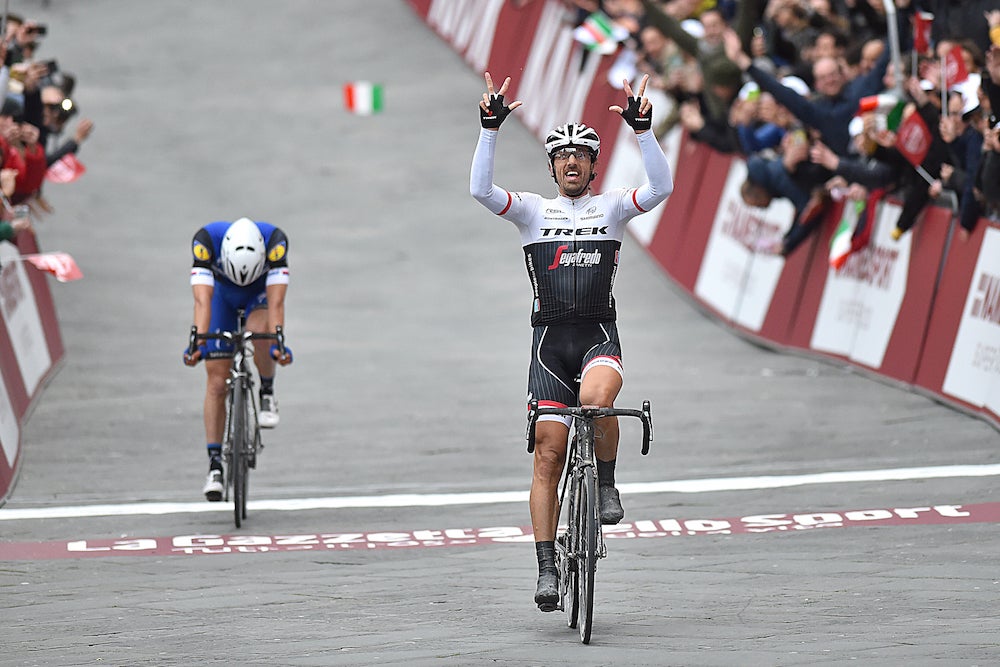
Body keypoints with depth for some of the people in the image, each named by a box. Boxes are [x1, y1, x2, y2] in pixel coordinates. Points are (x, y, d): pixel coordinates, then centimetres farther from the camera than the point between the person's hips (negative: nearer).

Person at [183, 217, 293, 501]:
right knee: (217, 384, -7)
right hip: (223, 295, 1)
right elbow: (202, 300, -44)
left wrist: (277, 343, -56)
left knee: (257, 333, -36)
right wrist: (197, 342, -57)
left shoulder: (275, 241, -38)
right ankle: (214, 465, 0)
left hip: (260, 294, -1)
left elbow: (275, 302, -43)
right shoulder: (206, 240, -38)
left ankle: (267, 392, -8)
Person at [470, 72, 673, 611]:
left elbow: (661, 187, -10)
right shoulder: (533, 211, 9)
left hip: (599, 334, -1)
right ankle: (547, 568, 2)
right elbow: (480, 190, -8)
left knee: (596, 399, -36)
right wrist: (490, 129, -16)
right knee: (548, 454, -3)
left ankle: (606, 483, -9)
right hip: (550, 338, 1)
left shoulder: (611, 207, 8)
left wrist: (643, 129, -19)